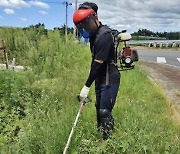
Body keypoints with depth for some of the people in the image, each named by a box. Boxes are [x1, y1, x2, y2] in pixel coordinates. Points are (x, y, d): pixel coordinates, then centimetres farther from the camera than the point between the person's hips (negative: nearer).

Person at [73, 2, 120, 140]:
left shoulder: (104, 35, -21)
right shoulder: (94, 34, 8)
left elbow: (98, 63, -24)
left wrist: (87, 86, -22)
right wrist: (90, 83, 15)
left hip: (109, 79, -10)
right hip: (101, 78, 10)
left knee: (104, 111, -6)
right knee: (99, 109, 18)